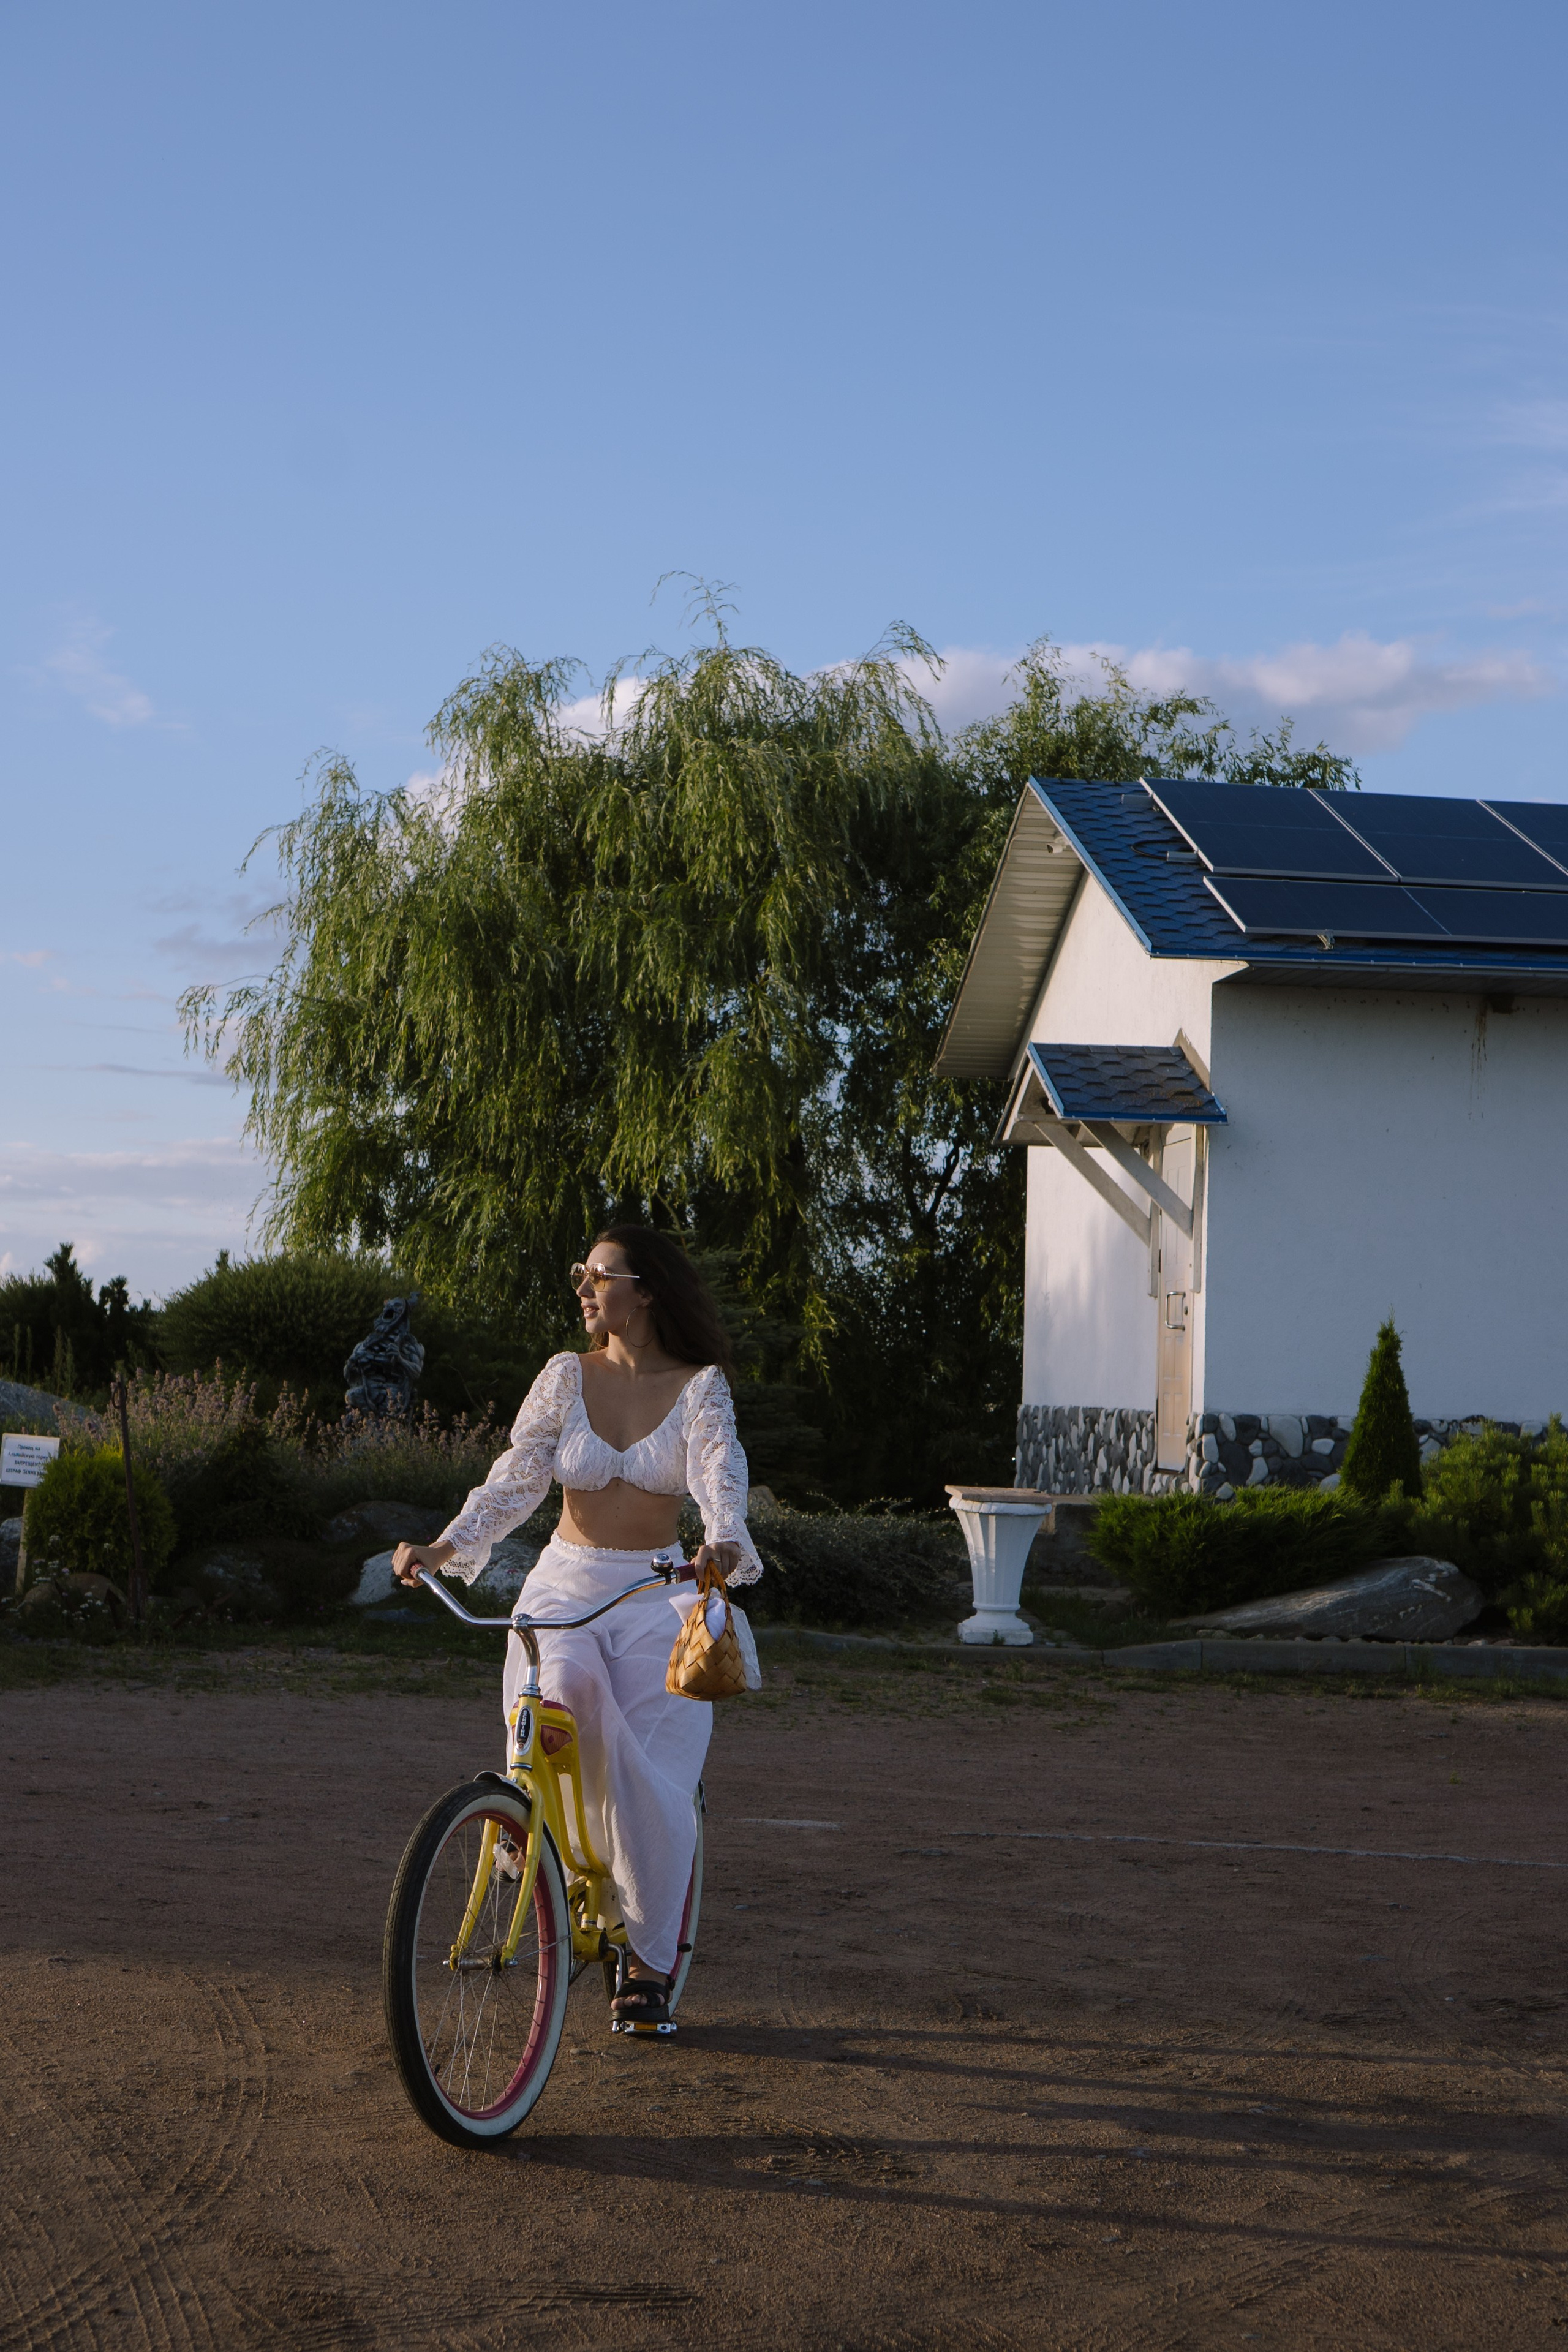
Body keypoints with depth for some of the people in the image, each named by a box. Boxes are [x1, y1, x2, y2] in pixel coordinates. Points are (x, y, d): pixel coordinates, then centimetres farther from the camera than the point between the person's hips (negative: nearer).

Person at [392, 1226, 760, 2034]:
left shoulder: (700, 1388, -2)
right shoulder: (566, 1377, 3)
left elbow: (721, 1476, -19)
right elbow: (513, 1481, -4)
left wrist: (724, 1544, -41)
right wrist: (444, 1547, -20)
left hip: (656, 1597, -1)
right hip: (563, 1585, 1)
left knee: (655, 1784, -8)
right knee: (566, 1694, -32)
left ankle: (648, 1959, 9)